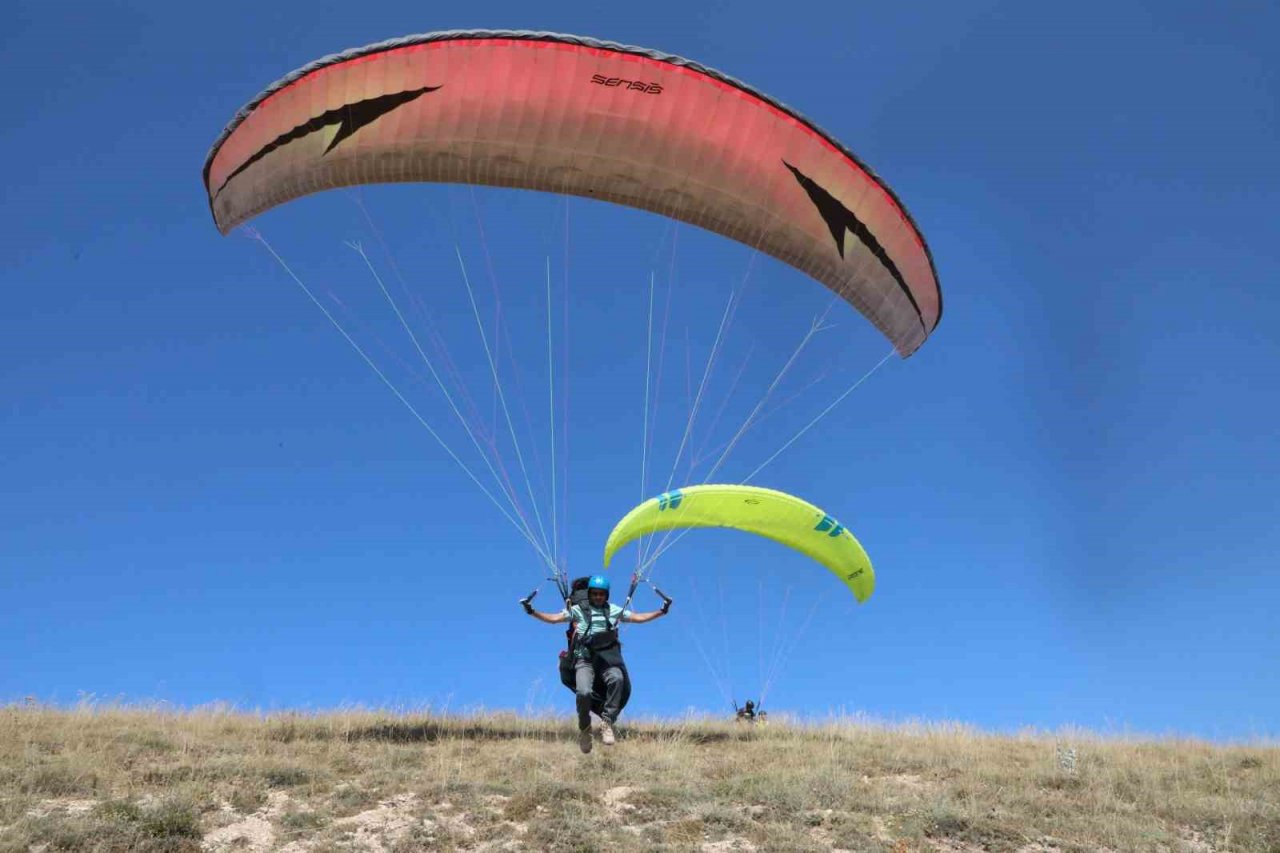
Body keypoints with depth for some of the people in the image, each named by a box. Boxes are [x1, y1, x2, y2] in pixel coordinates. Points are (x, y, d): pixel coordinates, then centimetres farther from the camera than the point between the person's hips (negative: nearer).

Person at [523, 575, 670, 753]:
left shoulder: (614, 611, 20)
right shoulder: (578, 610, 14)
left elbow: (638, 618, 22)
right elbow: (554, 618, 9)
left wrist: (662, 611, 14)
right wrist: (532, 611, -3)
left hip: (608, 658, 1)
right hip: (585, 658, -1)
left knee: (617, 679, -34)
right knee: (584, 692, -27)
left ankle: (607, 722, -24)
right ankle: (584, 729, 0)